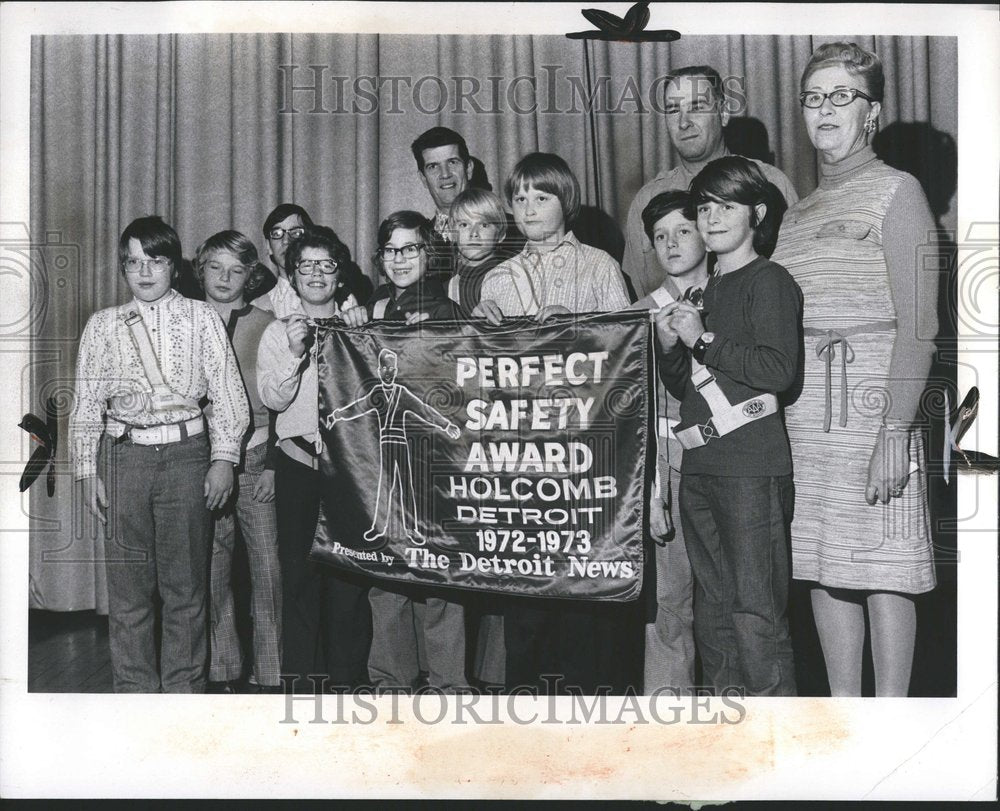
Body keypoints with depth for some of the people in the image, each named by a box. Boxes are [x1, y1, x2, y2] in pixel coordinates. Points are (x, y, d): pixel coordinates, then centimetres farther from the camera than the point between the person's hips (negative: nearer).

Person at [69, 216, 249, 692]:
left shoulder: (201, 319, 6)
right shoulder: (103, 325, 10)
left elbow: (227, 392, 3)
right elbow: (86, 403, 10)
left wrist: (224, 458, -5)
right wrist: (87, 472, 4)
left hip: (186, 456, -1)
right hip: (124, 456, 1)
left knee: (186, 586, 3)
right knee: (127, 588, 5)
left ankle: (184, 691, 14)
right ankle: (135, 692, 16)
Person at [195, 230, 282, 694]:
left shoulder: (267, 326, 6)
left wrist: (273, 463, -3)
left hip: (257, 460, -1)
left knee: (267, 566, -5)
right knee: (212, 568, 2)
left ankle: (268, 675, 4)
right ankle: (222, 671, 13)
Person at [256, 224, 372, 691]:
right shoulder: (278, 333, 11)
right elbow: (272, 398, -2)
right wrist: (294, 353, -14)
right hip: (298, 463, 0)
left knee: (350, 572, -1)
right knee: (299, 570, 1)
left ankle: (347, 677, 11)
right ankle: (300, 678, 11)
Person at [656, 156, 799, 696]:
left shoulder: (769, 281, -3)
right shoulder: (707, 291, 19)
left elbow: (779, 370, -17)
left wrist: (703, 339, -11)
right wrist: (670, 346, 5)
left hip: (751, 468, -8)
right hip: (700, 468, 8)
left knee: (755, 612, -7)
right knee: (712, 612, 13)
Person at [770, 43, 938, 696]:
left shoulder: (895, 191, 0)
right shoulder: (800, 211, 19)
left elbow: (918, 326, -8)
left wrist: (895, 433, -16)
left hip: (870, 409, -6)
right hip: (802, 414, 6)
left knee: (883, 571, -2)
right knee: (825, 569, 9)